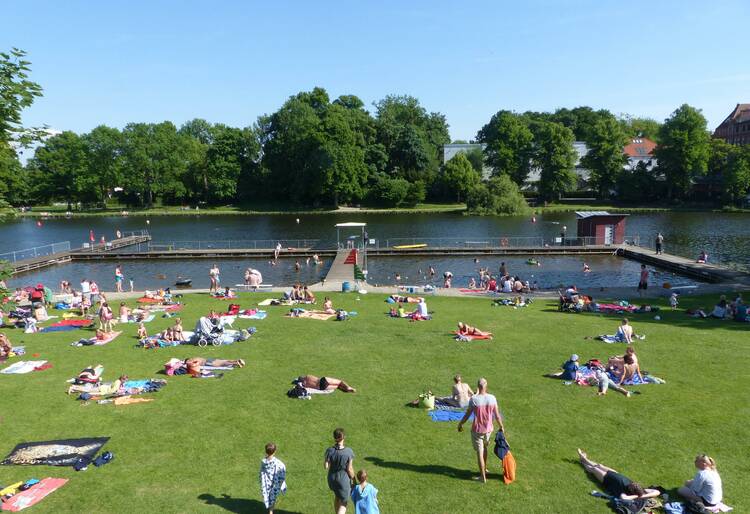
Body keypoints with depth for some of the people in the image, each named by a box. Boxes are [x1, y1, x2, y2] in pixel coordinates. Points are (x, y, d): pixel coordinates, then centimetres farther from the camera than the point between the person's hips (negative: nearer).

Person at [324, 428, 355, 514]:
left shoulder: (330, 451, -20)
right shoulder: (348, 452, -25)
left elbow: (326, 466, -12)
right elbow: (349, 469, -18)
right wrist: (354, 480, -2)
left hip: (332, 478, 3)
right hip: (344, 479, -3)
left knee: (337, 496, 31)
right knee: (343, 503, 15)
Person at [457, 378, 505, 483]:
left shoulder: (474, 399, -19)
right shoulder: (492, 398, -11)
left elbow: (467, 414, -10)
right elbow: (497, 415, -2)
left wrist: (460, 424, 7)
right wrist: (501, 427, 14)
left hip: (477, 430, -4)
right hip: (488, 429, 4)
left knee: (480, 452, 8)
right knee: (485, 448, 27)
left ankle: (483, 477, 16)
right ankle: (484, 469, 43)